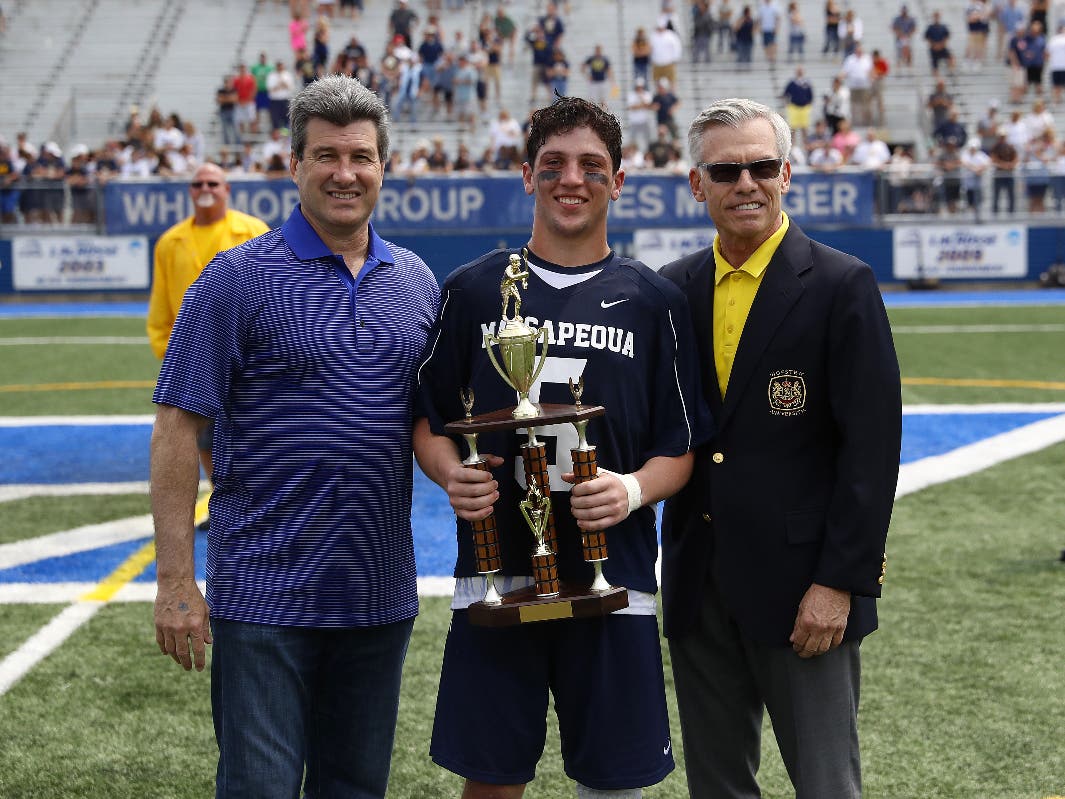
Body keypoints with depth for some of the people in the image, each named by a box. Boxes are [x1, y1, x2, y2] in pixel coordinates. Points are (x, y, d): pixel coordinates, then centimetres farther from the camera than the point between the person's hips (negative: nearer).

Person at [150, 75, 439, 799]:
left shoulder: (417, 282, 9)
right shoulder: (240, 278, -6)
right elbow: (178, 427, -9)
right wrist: (175, 579, -13)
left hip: (380, 595, 5)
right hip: (265, 595, -5)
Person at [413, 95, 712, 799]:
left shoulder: (651, 301, 4)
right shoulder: (474, 290, 6)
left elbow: (680, 450, 5)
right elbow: (428, 422, 10)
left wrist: (632, 491, -15)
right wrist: (452, 474, -10)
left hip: (612, 579, 0)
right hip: (495, 577, 0)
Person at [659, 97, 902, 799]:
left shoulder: (843, 287, -7)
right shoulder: (674, 289, 8)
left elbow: (870, 446, -11)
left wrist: (841, 582, -14)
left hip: (802, 587, -5)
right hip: (698, 584, 5)